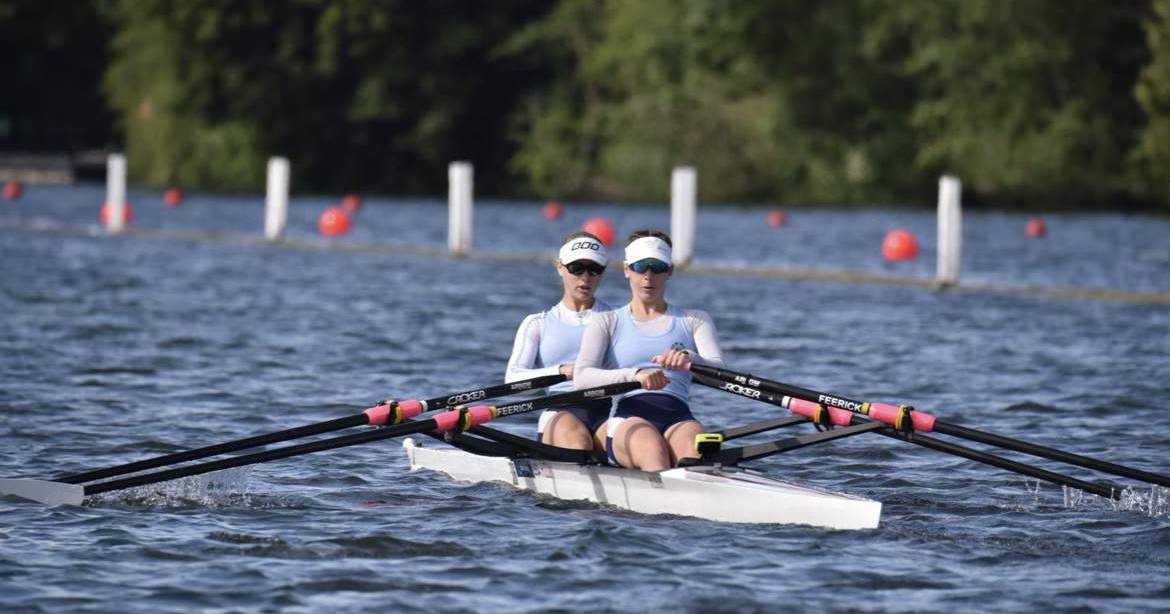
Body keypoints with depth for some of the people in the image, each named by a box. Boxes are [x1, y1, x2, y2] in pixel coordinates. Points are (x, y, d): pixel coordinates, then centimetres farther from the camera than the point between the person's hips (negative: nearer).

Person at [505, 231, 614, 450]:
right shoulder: (538, 324, 19)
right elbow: (513, 378, 1)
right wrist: (561, 371, -19)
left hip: (608, 410, 0)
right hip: (561, 413, 0)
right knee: (578, 442, -37)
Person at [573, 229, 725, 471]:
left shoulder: (694, 320, 23)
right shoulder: (607, 322, 19)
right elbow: (581, 376, 0)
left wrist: (691, 359, -21)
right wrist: (635, 375, -20)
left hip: (678, 417, 1)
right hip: (627, 420, -1)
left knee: (695, 450, -36)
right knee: (653, 449, -38)